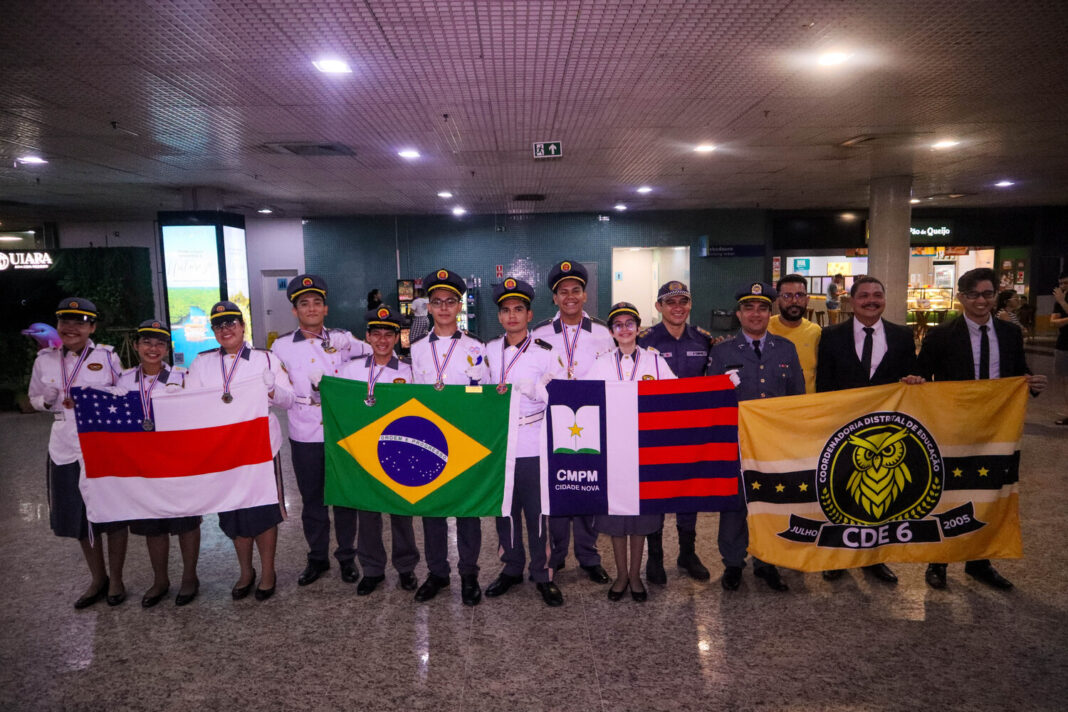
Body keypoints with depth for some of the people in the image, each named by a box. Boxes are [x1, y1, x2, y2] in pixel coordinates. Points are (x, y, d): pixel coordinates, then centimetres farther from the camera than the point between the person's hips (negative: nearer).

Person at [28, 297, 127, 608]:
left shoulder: (107, 357, -2)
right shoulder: (45, 359, 5)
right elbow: (35, 399, 15)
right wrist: (49, 401, -6)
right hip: (66, 448, 3)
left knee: (113, 515, 5)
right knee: (79, 516, 13)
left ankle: (116, 579, 24)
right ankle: (98, 579, 32)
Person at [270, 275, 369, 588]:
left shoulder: (343, 340, 1)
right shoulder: (282, 346, 4)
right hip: (304, 435, 1)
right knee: (312, 498, 12)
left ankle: (347, 556, 26)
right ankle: (317, 557, 29)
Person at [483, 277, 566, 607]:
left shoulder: (545, 352, -4)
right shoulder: (489, 351, 8)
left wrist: (528, 388, -20)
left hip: (534, 446, -3)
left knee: (538, 510, 3)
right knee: (504, 508, 12)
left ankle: (542, 574, 19)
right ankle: (511, 568, 28)